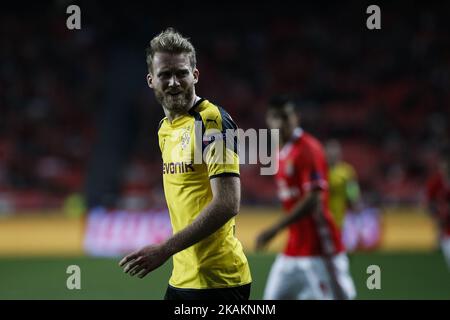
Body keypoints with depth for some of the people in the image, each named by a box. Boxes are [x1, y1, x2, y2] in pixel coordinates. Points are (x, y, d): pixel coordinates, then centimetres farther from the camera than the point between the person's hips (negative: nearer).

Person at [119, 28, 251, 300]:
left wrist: (165, 250, -22)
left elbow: (227, 204, -21)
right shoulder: (165, 129, 13)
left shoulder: (212, 120, -13)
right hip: (182, 278, 8)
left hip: (217, 280, -8)